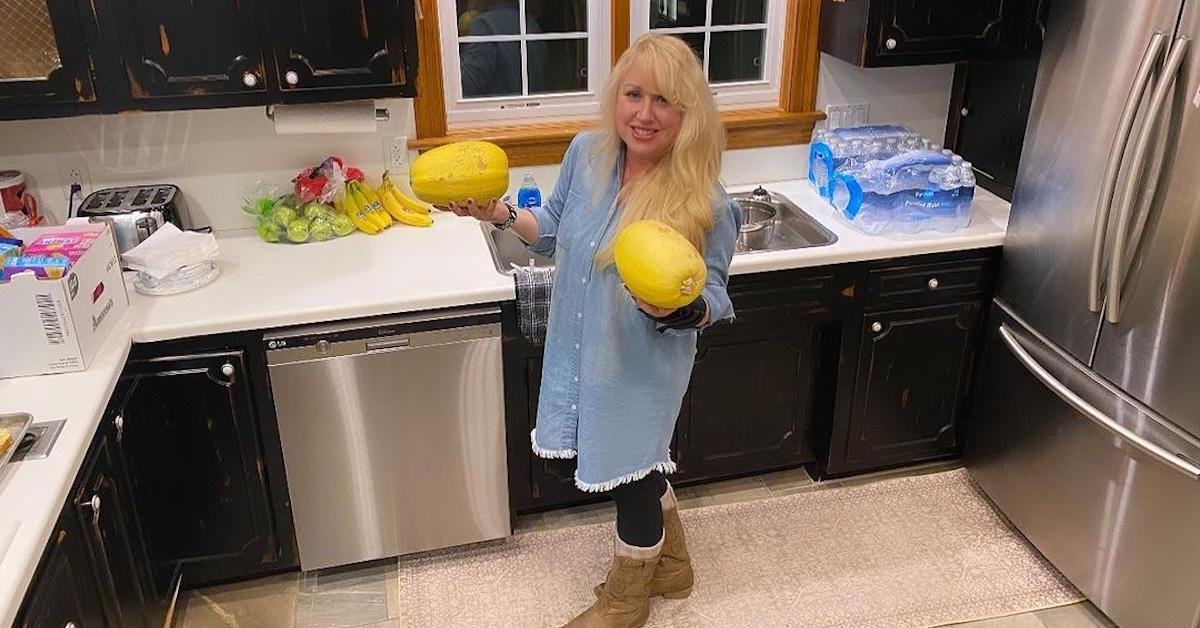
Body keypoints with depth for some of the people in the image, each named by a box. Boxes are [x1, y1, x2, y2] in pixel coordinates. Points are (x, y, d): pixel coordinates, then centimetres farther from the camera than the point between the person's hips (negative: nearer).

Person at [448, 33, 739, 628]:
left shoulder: (704, 202, -24)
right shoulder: (587, 152, -9)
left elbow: (714, 296, -12)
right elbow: (555, 230, 7)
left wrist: (680, 307, -34)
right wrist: (499, 213, -8)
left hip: (641, 366, -6)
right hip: (583, 351, 6)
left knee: (632, 475, 15)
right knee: (640, 465, 25)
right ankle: (670, 565, 53)